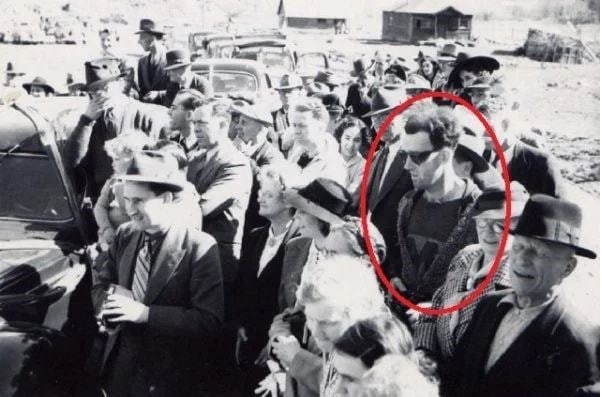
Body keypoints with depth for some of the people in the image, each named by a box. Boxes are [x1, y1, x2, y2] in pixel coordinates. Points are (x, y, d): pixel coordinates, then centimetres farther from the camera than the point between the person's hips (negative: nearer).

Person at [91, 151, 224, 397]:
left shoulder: (199, 247, -18)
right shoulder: (124, 235, 1)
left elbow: (209, 320, -22)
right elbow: (100, 284, 9)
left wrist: (146, 313, -28)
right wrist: (109, 303, -14)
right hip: (119, 363, 5)